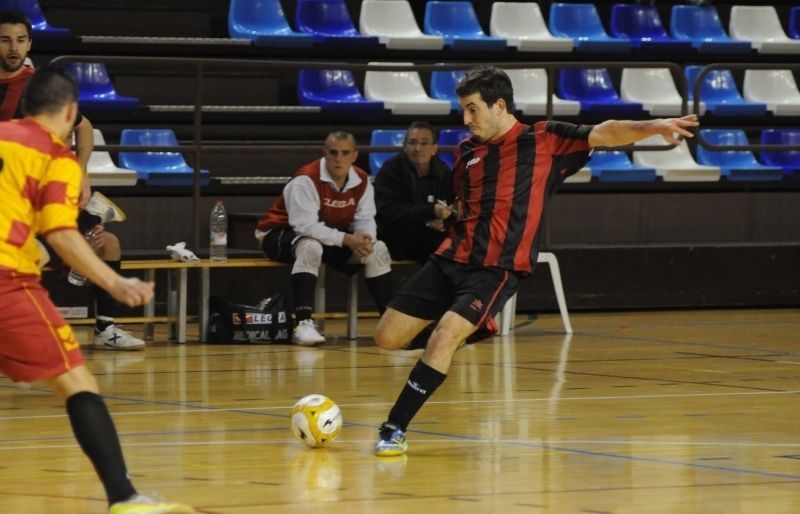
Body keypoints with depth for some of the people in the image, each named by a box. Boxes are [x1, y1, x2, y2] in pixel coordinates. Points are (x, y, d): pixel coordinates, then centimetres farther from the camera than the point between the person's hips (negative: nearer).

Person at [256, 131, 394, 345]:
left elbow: (365, 220, -7)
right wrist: (346, 239, -38)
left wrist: (365, 238, -33)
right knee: (311, 247, -40)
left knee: (378, 250, -7)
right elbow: (305, 225, -33)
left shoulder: (362, 181, -5)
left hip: (331, 239, 7)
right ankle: (303, 324, -44)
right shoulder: (306, 179, -27)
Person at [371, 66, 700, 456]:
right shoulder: (465, 151, 14)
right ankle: (467, 328, 29)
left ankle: (394, 430, -14)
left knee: (443, 339, -23)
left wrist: (651, 127, -25)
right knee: (387, 337, 6)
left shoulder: (544, 140, 0)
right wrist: (450, 215, 13)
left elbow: (603, 134, -10)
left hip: (497, 269, -6)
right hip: (451, 260, 6)